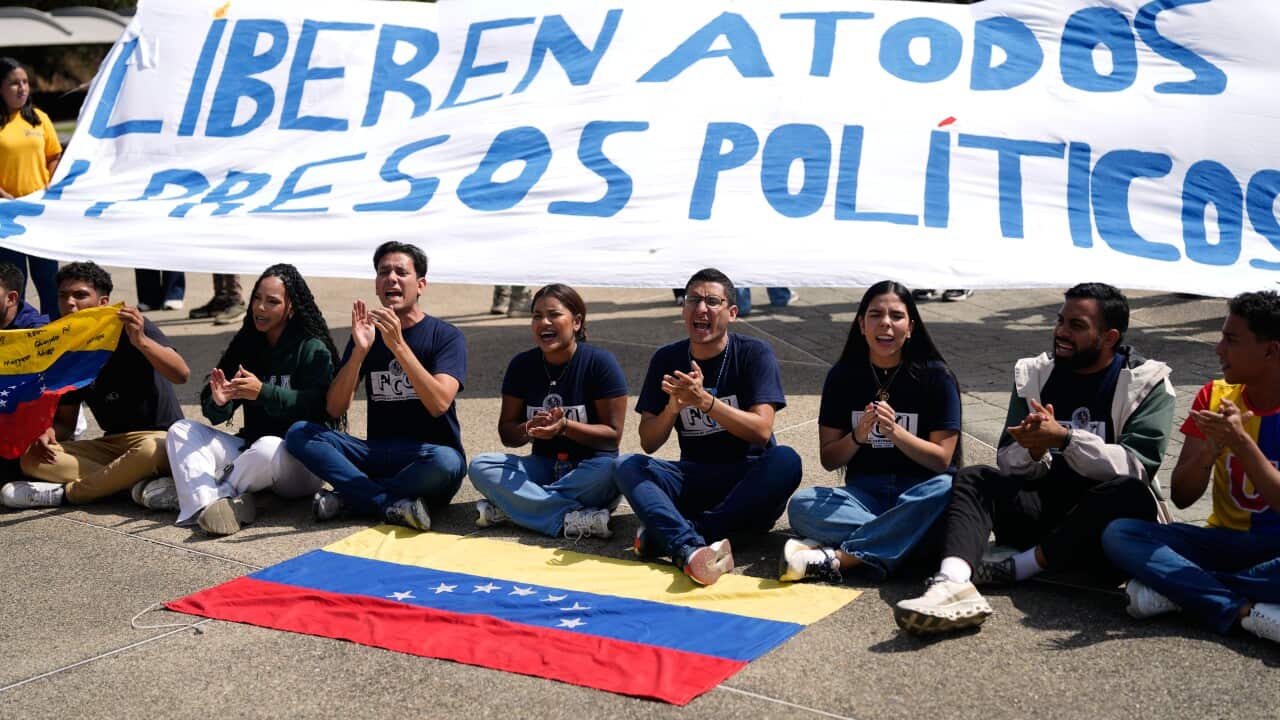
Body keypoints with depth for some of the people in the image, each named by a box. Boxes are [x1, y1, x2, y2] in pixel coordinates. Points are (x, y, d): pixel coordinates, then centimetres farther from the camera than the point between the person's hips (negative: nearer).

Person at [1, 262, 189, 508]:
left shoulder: (130, 328, -8)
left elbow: (181, 374, -22)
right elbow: (66, 420, 13)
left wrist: (141, 341, -37)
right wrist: (49, 432, -11)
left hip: (159, 436, -6)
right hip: (111, 443, 6)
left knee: (149, 451, -41)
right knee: (32, 458, -13)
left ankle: (66, 492, -21)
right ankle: (136, 482, -25)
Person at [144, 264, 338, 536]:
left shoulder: (313, 349, -6)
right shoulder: (247, 345, 10)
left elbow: (316, 406, -20)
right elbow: (216, 417, 6)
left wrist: (263, 392, -29)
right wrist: (218, 402, -18)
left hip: (302, 463, -7)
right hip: (251, 447, 7)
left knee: (268, 447, -39)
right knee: (181, 430, -6)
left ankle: (186, 490, -17)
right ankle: (209, 504, -32)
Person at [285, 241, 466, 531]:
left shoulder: (446, 336, -2)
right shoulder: (367, 333, 9)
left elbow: (439, 404, -20)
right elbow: (335, 409, -2)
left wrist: (398, 345, -26)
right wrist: (360, 350, -16)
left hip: (424, 458, -4)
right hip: (377, 454, 4)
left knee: (446, 462, -38)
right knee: (299, 432, -15)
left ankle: (347, 496, -18)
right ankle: (394, 504, -27)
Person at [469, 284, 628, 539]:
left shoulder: (600, 362, -8)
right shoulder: (522, 365, 3)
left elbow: (613, 435, -10)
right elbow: (506, 433, 5)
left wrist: (565, 427, -25)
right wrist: (529, 429, -19)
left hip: (587, 468, -3)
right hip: (543, 465, 4)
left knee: (610, 470, -38)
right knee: (480, 466, -21)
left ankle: (508, 506, -27)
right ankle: (572, 518, -32)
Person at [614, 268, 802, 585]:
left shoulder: (754, 354, -5)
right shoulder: (667, 359, 4)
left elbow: (762, 431, -16)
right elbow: (648, 442, 1)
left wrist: (704, 400, -28)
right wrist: (673, 406, -20)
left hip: (747, 482, -2)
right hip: (694, 481, 2)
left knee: (786, 460, -33)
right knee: (626, 466, -22)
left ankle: (669, 534, -34)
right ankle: (691, 549, -49)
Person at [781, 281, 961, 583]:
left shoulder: (936, 376, -1)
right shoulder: (843, 376, 5)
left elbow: (942, 459, -5)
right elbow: (828, 459, 5)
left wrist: (894, 431, -21)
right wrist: (857, 436, -16)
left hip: (917, 494, -1)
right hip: (863, 494, 1)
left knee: (946, 489, -37)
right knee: (802, 505, -27)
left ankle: (836, 557, -36)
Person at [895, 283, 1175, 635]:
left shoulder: (1148, 384, 0)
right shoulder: (1034, 374, 10)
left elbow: (1137, 467, -14)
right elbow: (1008, 463, 5)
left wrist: (1065, 438, -25)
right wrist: (1033, 451, -19)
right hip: (1041, 507, 3)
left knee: (1132, 494, -34)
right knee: (973, 478, -21)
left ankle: (1016, 568, -29)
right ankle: (953, 582, -50)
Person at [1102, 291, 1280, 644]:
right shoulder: (1215, 395, 4)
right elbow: (1181, 497, -2)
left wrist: (1241, 443, -26)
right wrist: (1209, 449, -20)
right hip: (1224, 541, 4)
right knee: (1118, 533, -22)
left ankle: (1177, 588, -24)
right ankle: (1244, 611, -31)